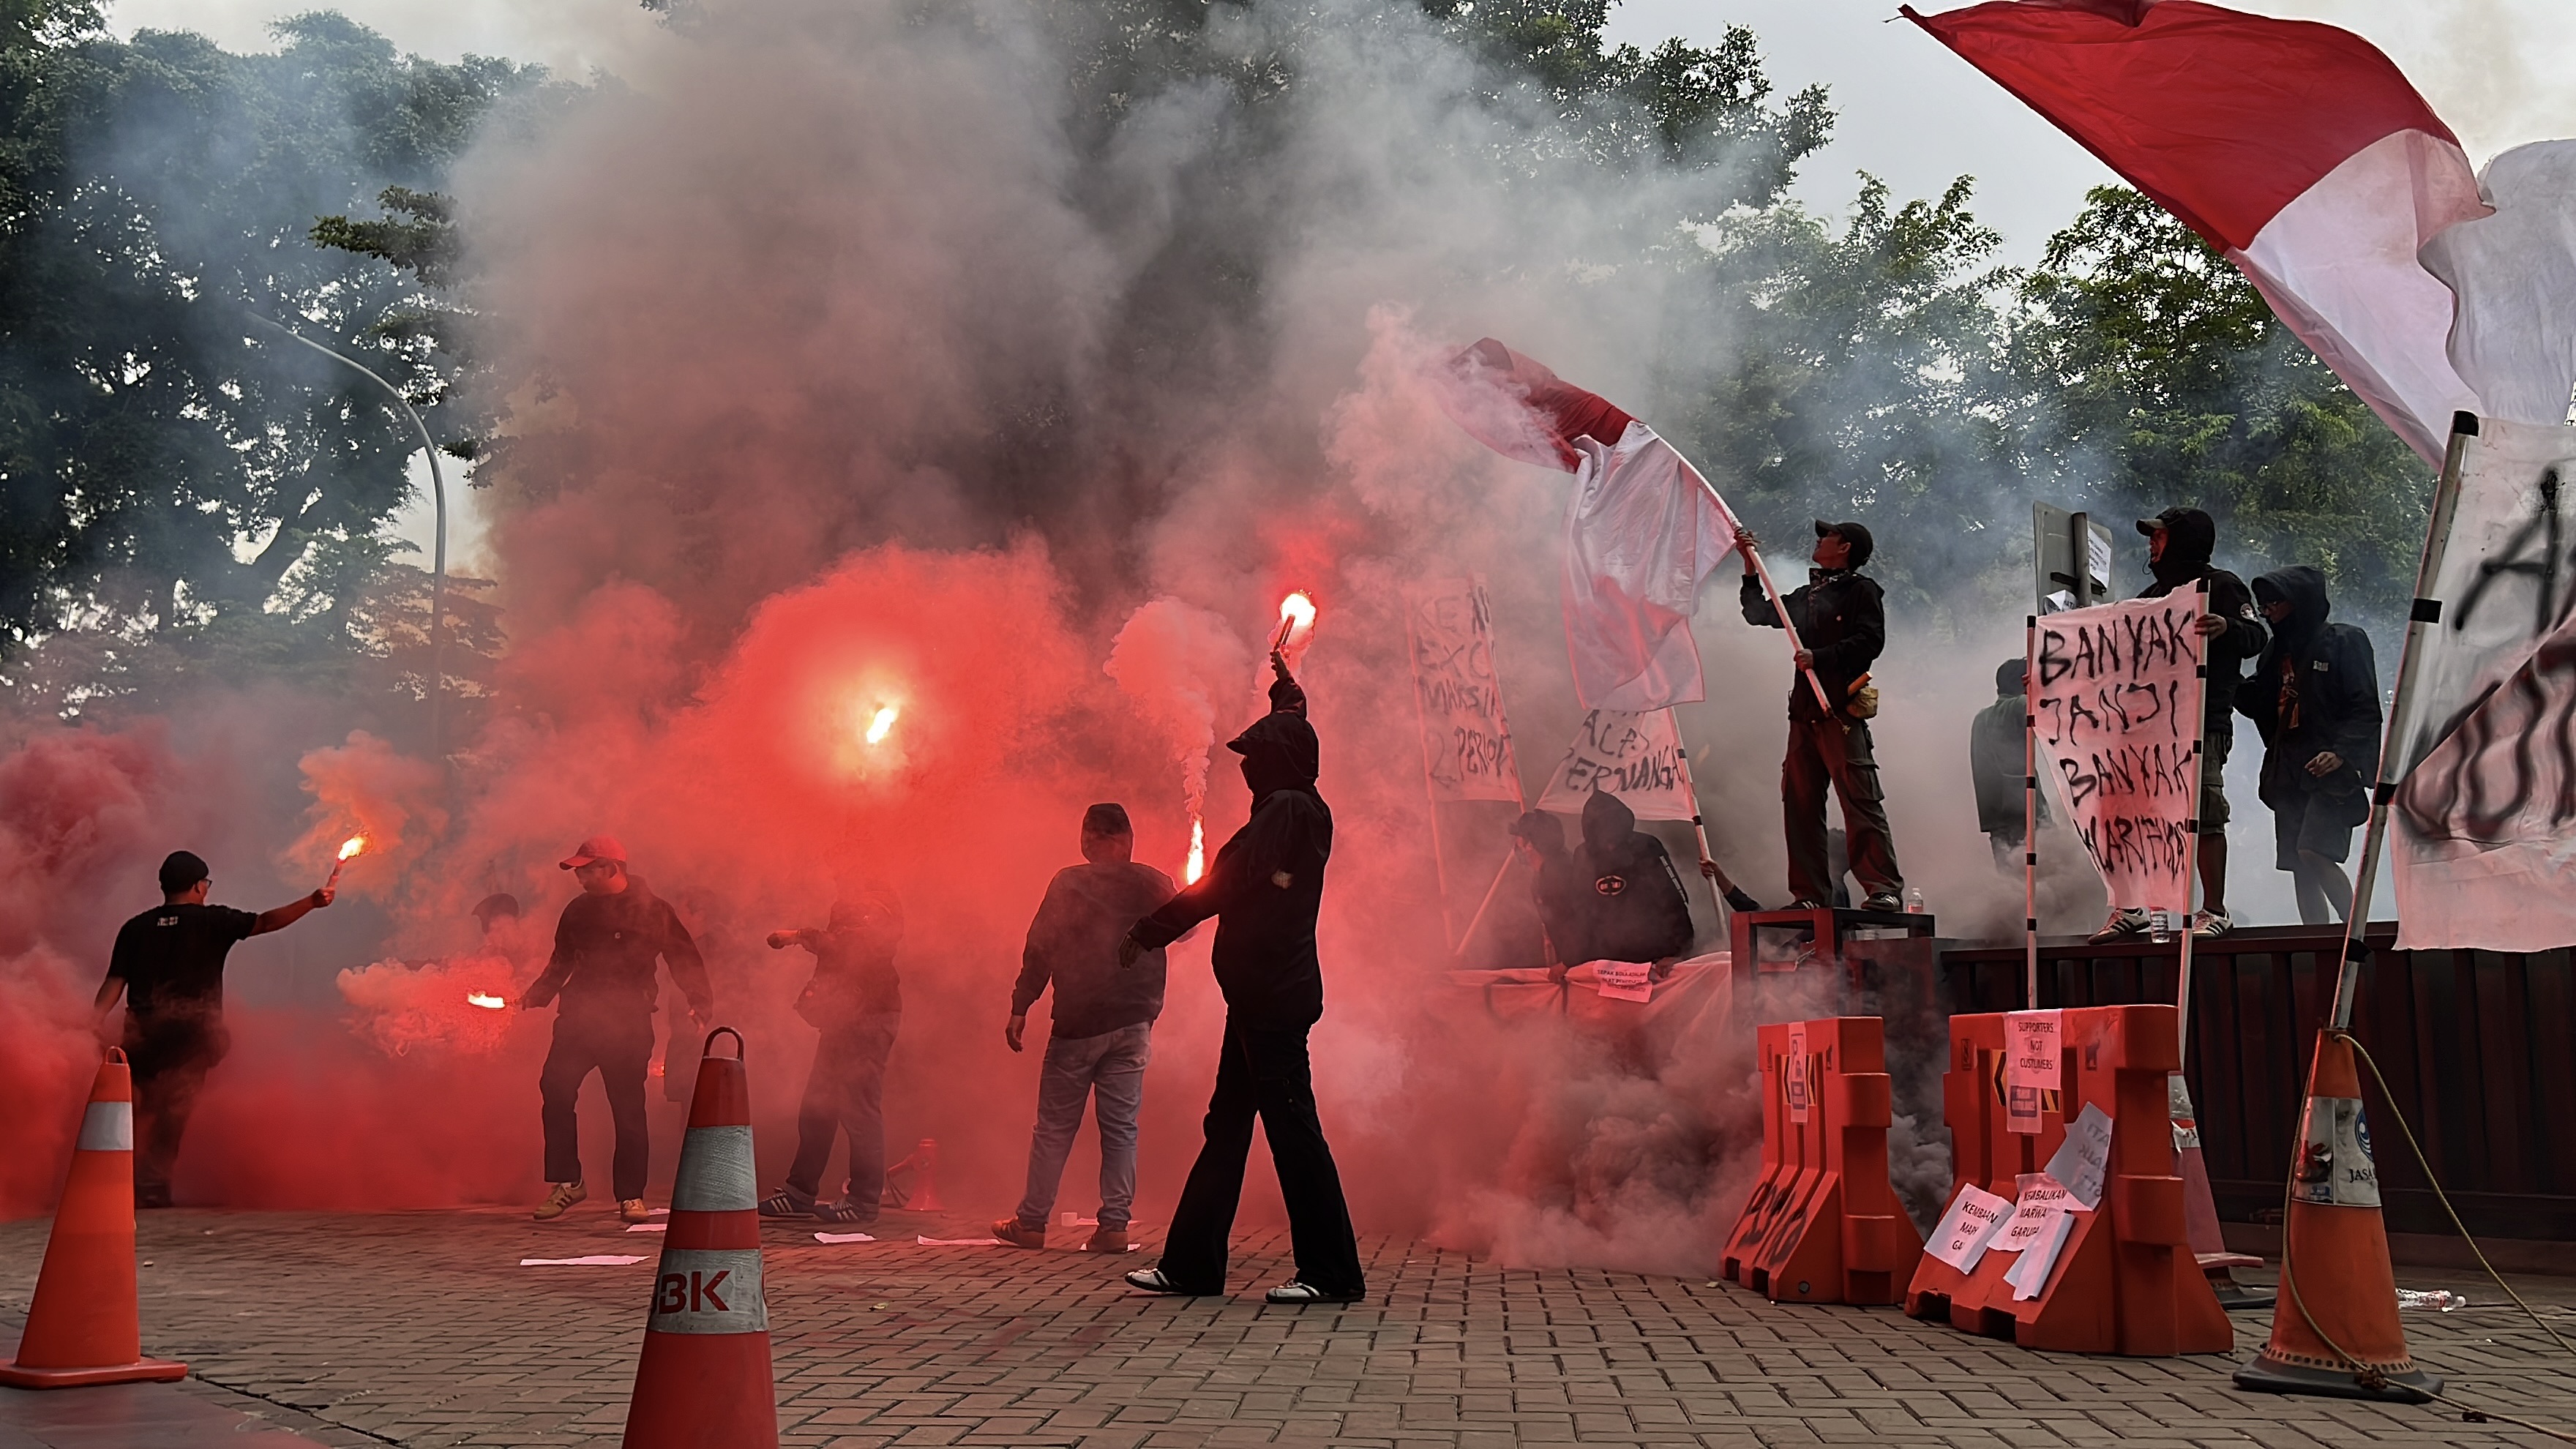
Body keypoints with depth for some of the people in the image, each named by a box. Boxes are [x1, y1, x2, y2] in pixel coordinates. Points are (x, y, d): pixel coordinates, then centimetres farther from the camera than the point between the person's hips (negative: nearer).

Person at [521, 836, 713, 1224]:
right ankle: (565, 1181, 2)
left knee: (628, 1106, -1)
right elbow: (562, 962, 22)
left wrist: (700, 1002, -14)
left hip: (629, 1024, -4)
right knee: (555, 1088, -11)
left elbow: (684, 959, -2)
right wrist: (535, 995, 8)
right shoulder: (579, 911, 12)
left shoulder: (653, 910, -2)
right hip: (579, 1017, 4)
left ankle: (631, 1195, 9)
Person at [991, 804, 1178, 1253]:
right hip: (1133, 1023, 2)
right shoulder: (1153, 884, 1)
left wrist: (1020, 1008, 0)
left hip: (1076, 1023, -1)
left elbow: (1040, 947, -5)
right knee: (1121, 1127, 5)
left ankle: (1031, 1222, 12)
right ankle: (1114, 1225, 1)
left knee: (1055, 1127, 7)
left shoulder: (1068, 883, -4)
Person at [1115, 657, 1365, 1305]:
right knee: (1226, 1125, 11)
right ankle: (1191, 1263, 16)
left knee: (1291, 1125, -6)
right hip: (1266, 992, 10)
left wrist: (1146, 933, -13)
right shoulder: (1303, 809, 15)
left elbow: (1221, 883, -17)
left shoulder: (1285, 811, -12)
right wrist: (1287, 693, 51)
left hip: (1272, 992, -10)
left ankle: (1332, 1272, -1)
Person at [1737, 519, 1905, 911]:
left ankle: (1885, 890, -14)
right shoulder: (1805, 596, 24)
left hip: (1841, 710, -7)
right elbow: (1759, 614, 31)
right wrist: (1750, 566, 24)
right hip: (1804, 712, 7)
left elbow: (1870, 640, -9)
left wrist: (1820, 657, -13)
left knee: (1859, 799, -13)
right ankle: (1811, 894, 6)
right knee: (1799, 804, 3)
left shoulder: (1861, 589, 3)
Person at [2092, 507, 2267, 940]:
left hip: (2202, 723, -7)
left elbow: (2256, 638, -10)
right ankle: (2130, 908, 10)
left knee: (2204, 815, -9)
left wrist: (2227, 628, -33)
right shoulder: (2152, 595, 24)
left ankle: (2214, 911, -3)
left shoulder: (2221, 586, 2)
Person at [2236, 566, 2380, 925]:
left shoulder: (2344, 642, 1)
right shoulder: (2277, 651, 20)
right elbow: (2260, 706, 20)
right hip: (2288, 774, 7)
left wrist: (2341, 752, -21)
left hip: (2331, 771, -7)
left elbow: (2366, 708, -7)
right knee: (2299, 868, 2)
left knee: (2314, 852, -22)